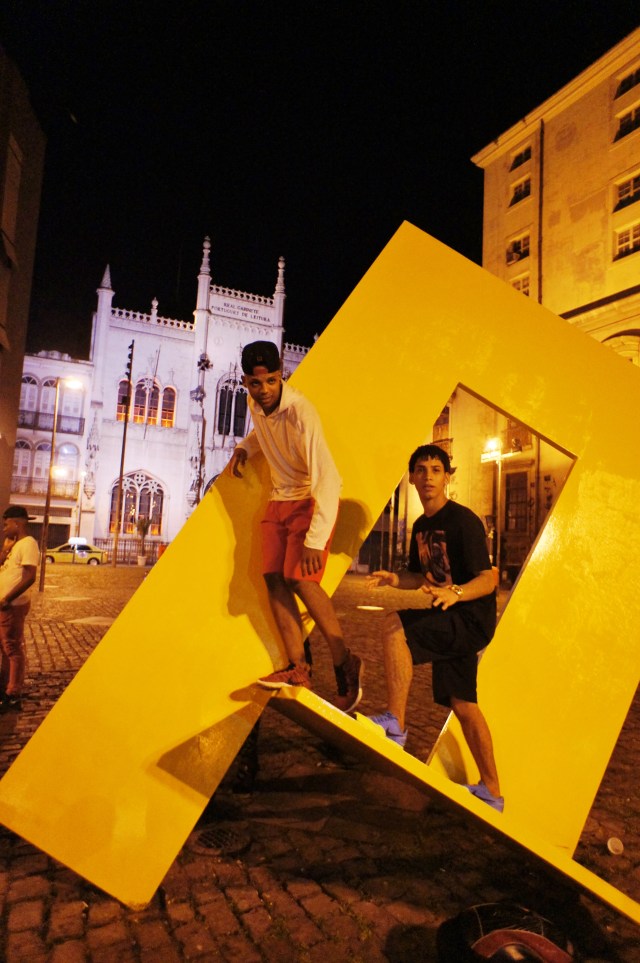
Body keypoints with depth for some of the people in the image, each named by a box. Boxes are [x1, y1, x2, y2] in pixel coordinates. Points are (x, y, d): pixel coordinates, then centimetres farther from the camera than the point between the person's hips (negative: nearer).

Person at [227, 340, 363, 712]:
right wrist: (244, 448, 8)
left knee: (299, 578, -18)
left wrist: (315, 539, -35)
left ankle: (346, 664, -4)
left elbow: (327, 477, -32)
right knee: (273, 577, -2)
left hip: (313, 499, -7)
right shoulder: (257, 405, -2)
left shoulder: (300, 411, -26)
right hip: (280, 499, 8)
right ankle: (299, 667, 6)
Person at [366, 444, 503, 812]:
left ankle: (395, 723, -17)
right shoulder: (421, 526, 10)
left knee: (395, 624, -26)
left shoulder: (463, 521, -15)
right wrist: (395, 579, -2)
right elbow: (421, 577, 17)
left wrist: (455, 594, -38)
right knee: (462, 703, 14)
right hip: (450, 620, 9)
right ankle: (492, 791, 29)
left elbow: (489, 579, -20)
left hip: (472, 619, -9)